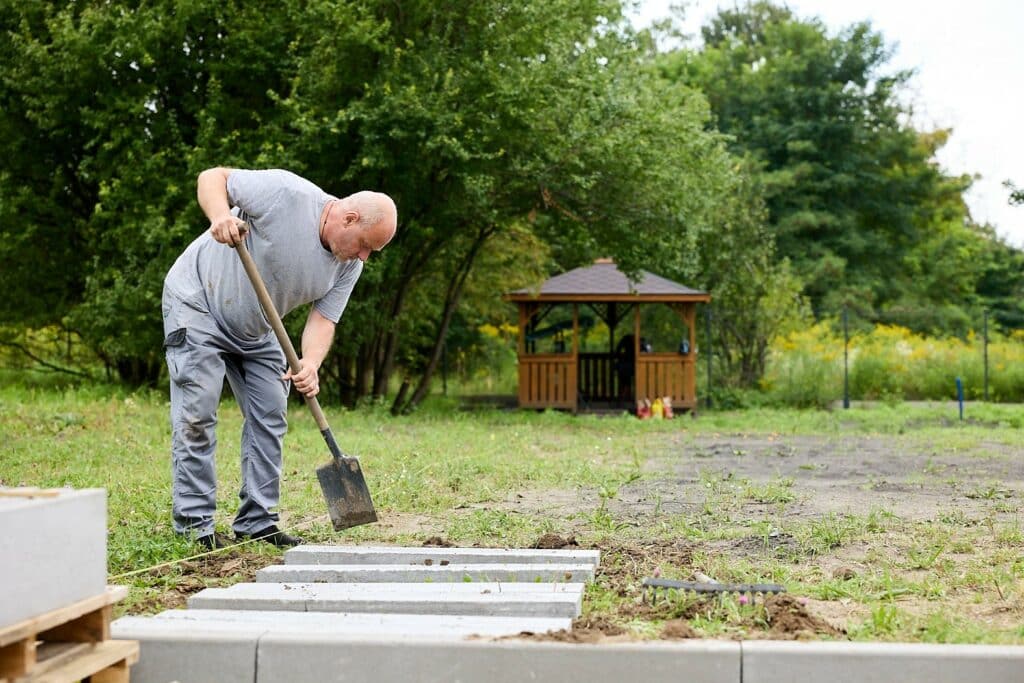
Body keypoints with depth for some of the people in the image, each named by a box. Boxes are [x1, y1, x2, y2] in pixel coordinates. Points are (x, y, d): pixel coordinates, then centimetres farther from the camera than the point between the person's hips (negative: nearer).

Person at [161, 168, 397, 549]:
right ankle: (193, 523, -6)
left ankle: (256, 522, 9)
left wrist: (310, 366, -31)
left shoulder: (349, 267, -8)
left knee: (269, 417, 2)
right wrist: (220, 216, -43)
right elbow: (212, 178, -21)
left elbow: (322, 318, -10)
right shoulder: (286, 193, -27)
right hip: (197, 301, -7)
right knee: (197, 417, -11)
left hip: (254, 331, 7)